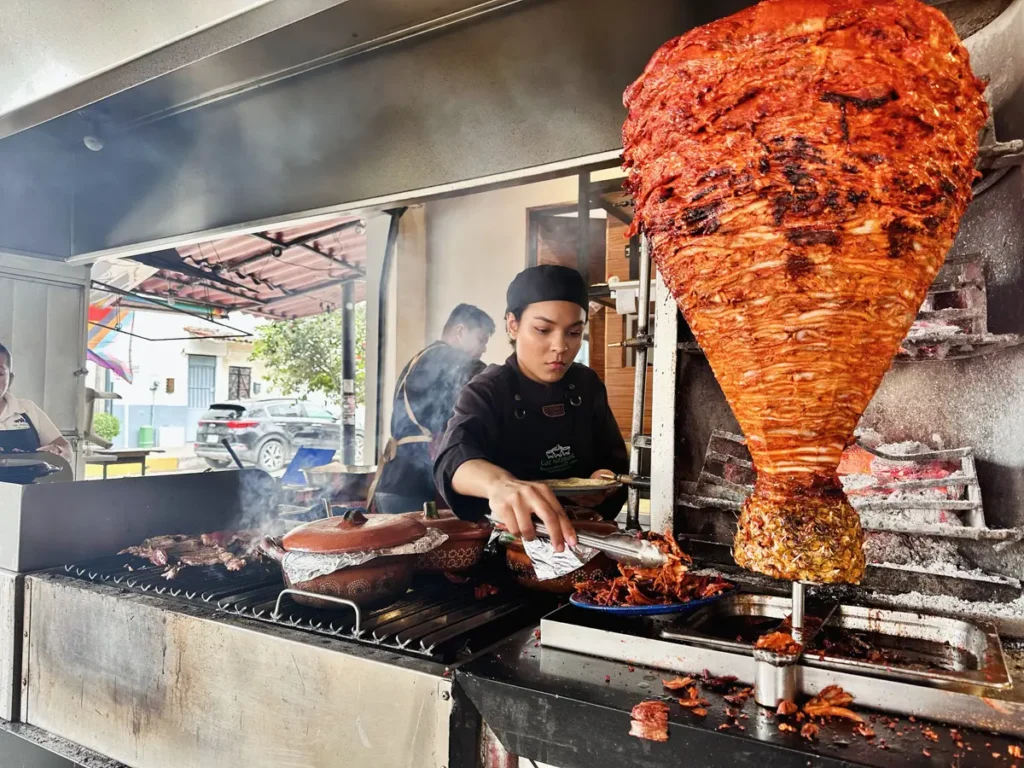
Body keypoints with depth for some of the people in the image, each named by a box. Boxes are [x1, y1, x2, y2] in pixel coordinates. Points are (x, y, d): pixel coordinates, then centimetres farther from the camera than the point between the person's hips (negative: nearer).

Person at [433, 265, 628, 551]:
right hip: (504, 533, -4)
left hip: (578, 529, 5)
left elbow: (615, 460, 9)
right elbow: (453, 458, -29)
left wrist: (606, 479, -15)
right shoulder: (486, 393, -10)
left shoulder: (587, 385, 4)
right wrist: (499, 483, -50)